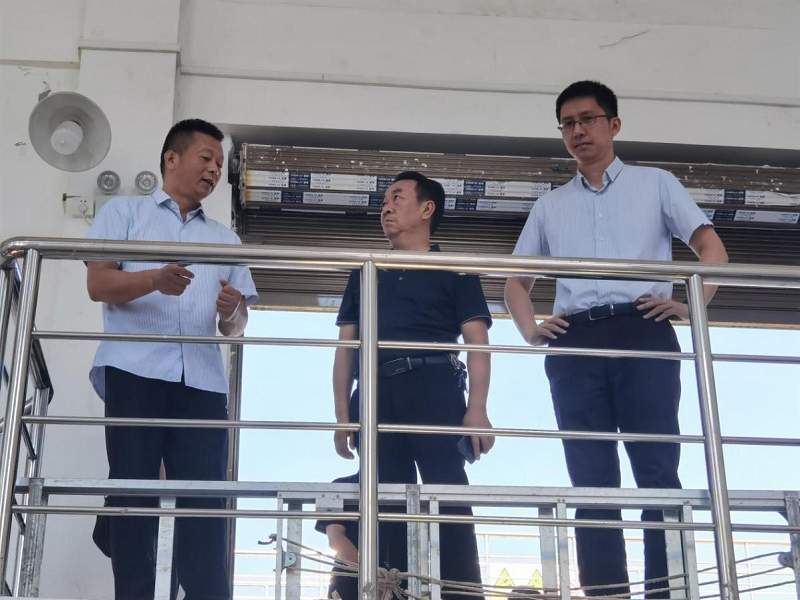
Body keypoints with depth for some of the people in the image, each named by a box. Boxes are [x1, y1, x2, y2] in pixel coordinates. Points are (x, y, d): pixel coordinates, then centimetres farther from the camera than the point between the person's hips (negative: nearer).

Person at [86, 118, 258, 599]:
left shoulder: (225, 238, 25)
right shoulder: (125, 212, 15)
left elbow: (235, 327, 19)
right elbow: (98, 284, 0)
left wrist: (233, 312, -6)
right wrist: (155, 280, -18)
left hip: (203, 379, 3)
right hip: (135, 371, -3)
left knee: (205, 502, -6)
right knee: (132, 492, -6)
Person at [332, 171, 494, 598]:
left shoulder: (454, 271, 14)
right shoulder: (365, 275, 26)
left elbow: (477, 343, 4)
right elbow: (346, 347, 21)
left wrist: (477, 408, -10)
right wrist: (342, 416, 9)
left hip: (433, 387, -4)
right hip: (375, 394, 4)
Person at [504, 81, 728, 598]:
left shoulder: (655, 184, 16)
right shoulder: (550, 206, 24)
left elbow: (713, 249, 11)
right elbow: (517, 280, 26)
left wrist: (691, 305, -5)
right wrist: (531, 329, 7)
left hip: (642, 332, -2)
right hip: (575, 344, 3)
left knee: (657, 470, -11)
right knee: (592, 481, -4)